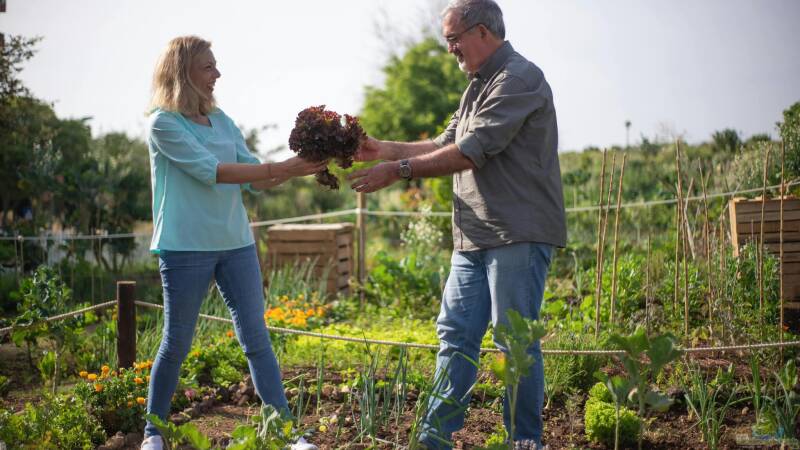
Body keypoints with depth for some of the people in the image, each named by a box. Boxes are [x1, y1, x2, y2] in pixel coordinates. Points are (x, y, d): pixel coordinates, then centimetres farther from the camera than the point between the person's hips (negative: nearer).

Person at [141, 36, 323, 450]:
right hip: (186, 248, -5)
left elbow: (254, 178, 10)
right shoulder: (164, 123, -8)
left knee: (256, 338, 4)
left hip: (236, 244, 5)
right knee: (177, 343, 5)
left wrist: (298, 167, -7)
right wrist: (281, 169, -23)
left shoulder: (221, 120, 11)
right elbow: (210, 171, -19)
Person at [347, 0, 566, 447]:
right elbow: (447, 145, 21)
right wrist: (386, 149, 10)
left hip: (518, 236, -10)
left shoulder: (518, 79, -12)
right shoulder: (479, 86, 20)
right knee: (455, 334, 9)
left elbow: (471, 153, -18)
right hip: (475, 238, 10)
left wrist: (399, 170, -13)